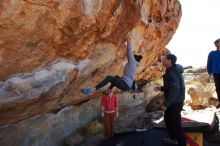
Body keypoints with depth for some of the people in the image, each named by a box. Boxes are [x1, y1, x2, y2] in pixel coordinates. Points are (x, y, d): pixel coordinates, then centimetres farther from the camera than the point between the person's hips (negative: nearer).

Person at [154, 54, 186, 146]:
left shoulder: (172, 73, -24)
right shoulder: (172, 70, 10)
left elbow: (175, 89, -32)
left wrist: (166, 103, -28)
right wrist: (161, 88, 15)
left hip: (175, 102, -11)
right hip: (173, 101, 11)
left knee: (175, 123, 0)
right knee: (168, 119, 24)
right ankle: (173, 138, 40)